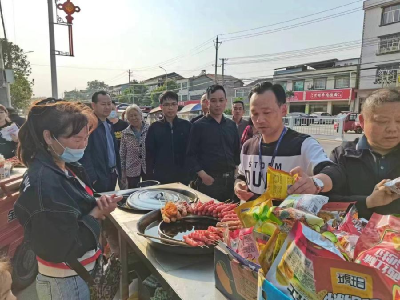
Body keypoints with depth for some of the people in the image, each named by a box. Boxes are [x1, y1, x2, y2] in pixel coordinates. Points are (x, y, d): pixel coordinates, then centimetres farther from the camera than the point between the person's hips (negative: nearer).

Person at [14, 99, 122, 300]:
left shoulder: (67, 168, -2)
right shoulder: (42, 183, -29)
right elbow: (61, 249, -26)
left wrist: (98, 206, -11)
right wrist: (97, 214, -20)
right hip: (66, 283, -8)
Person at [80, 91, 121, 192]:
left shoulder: (109, 124, 12)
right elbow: (85, 154, -20)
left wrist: (118, 170, 13)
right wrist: (92, 178, -21)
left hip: (112, 175, 8)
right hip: (98, 179, -8)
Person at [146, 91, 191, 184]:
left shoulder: (187, 125, 1)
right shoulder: (154, 127, 1)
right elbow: (149, 155, 2)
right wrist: (150, 178, -1)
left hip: (183, 177, 1)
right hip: (160, 177, 0)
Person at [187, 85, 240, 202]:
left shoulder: (231, 125, 10)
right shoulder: (198, 126, -5)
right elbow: (191, 155, -7)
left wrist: (235, 171, 6)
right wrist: (203, 175, -15)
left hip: (230, 179, 5)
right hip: (209, 180, -5)